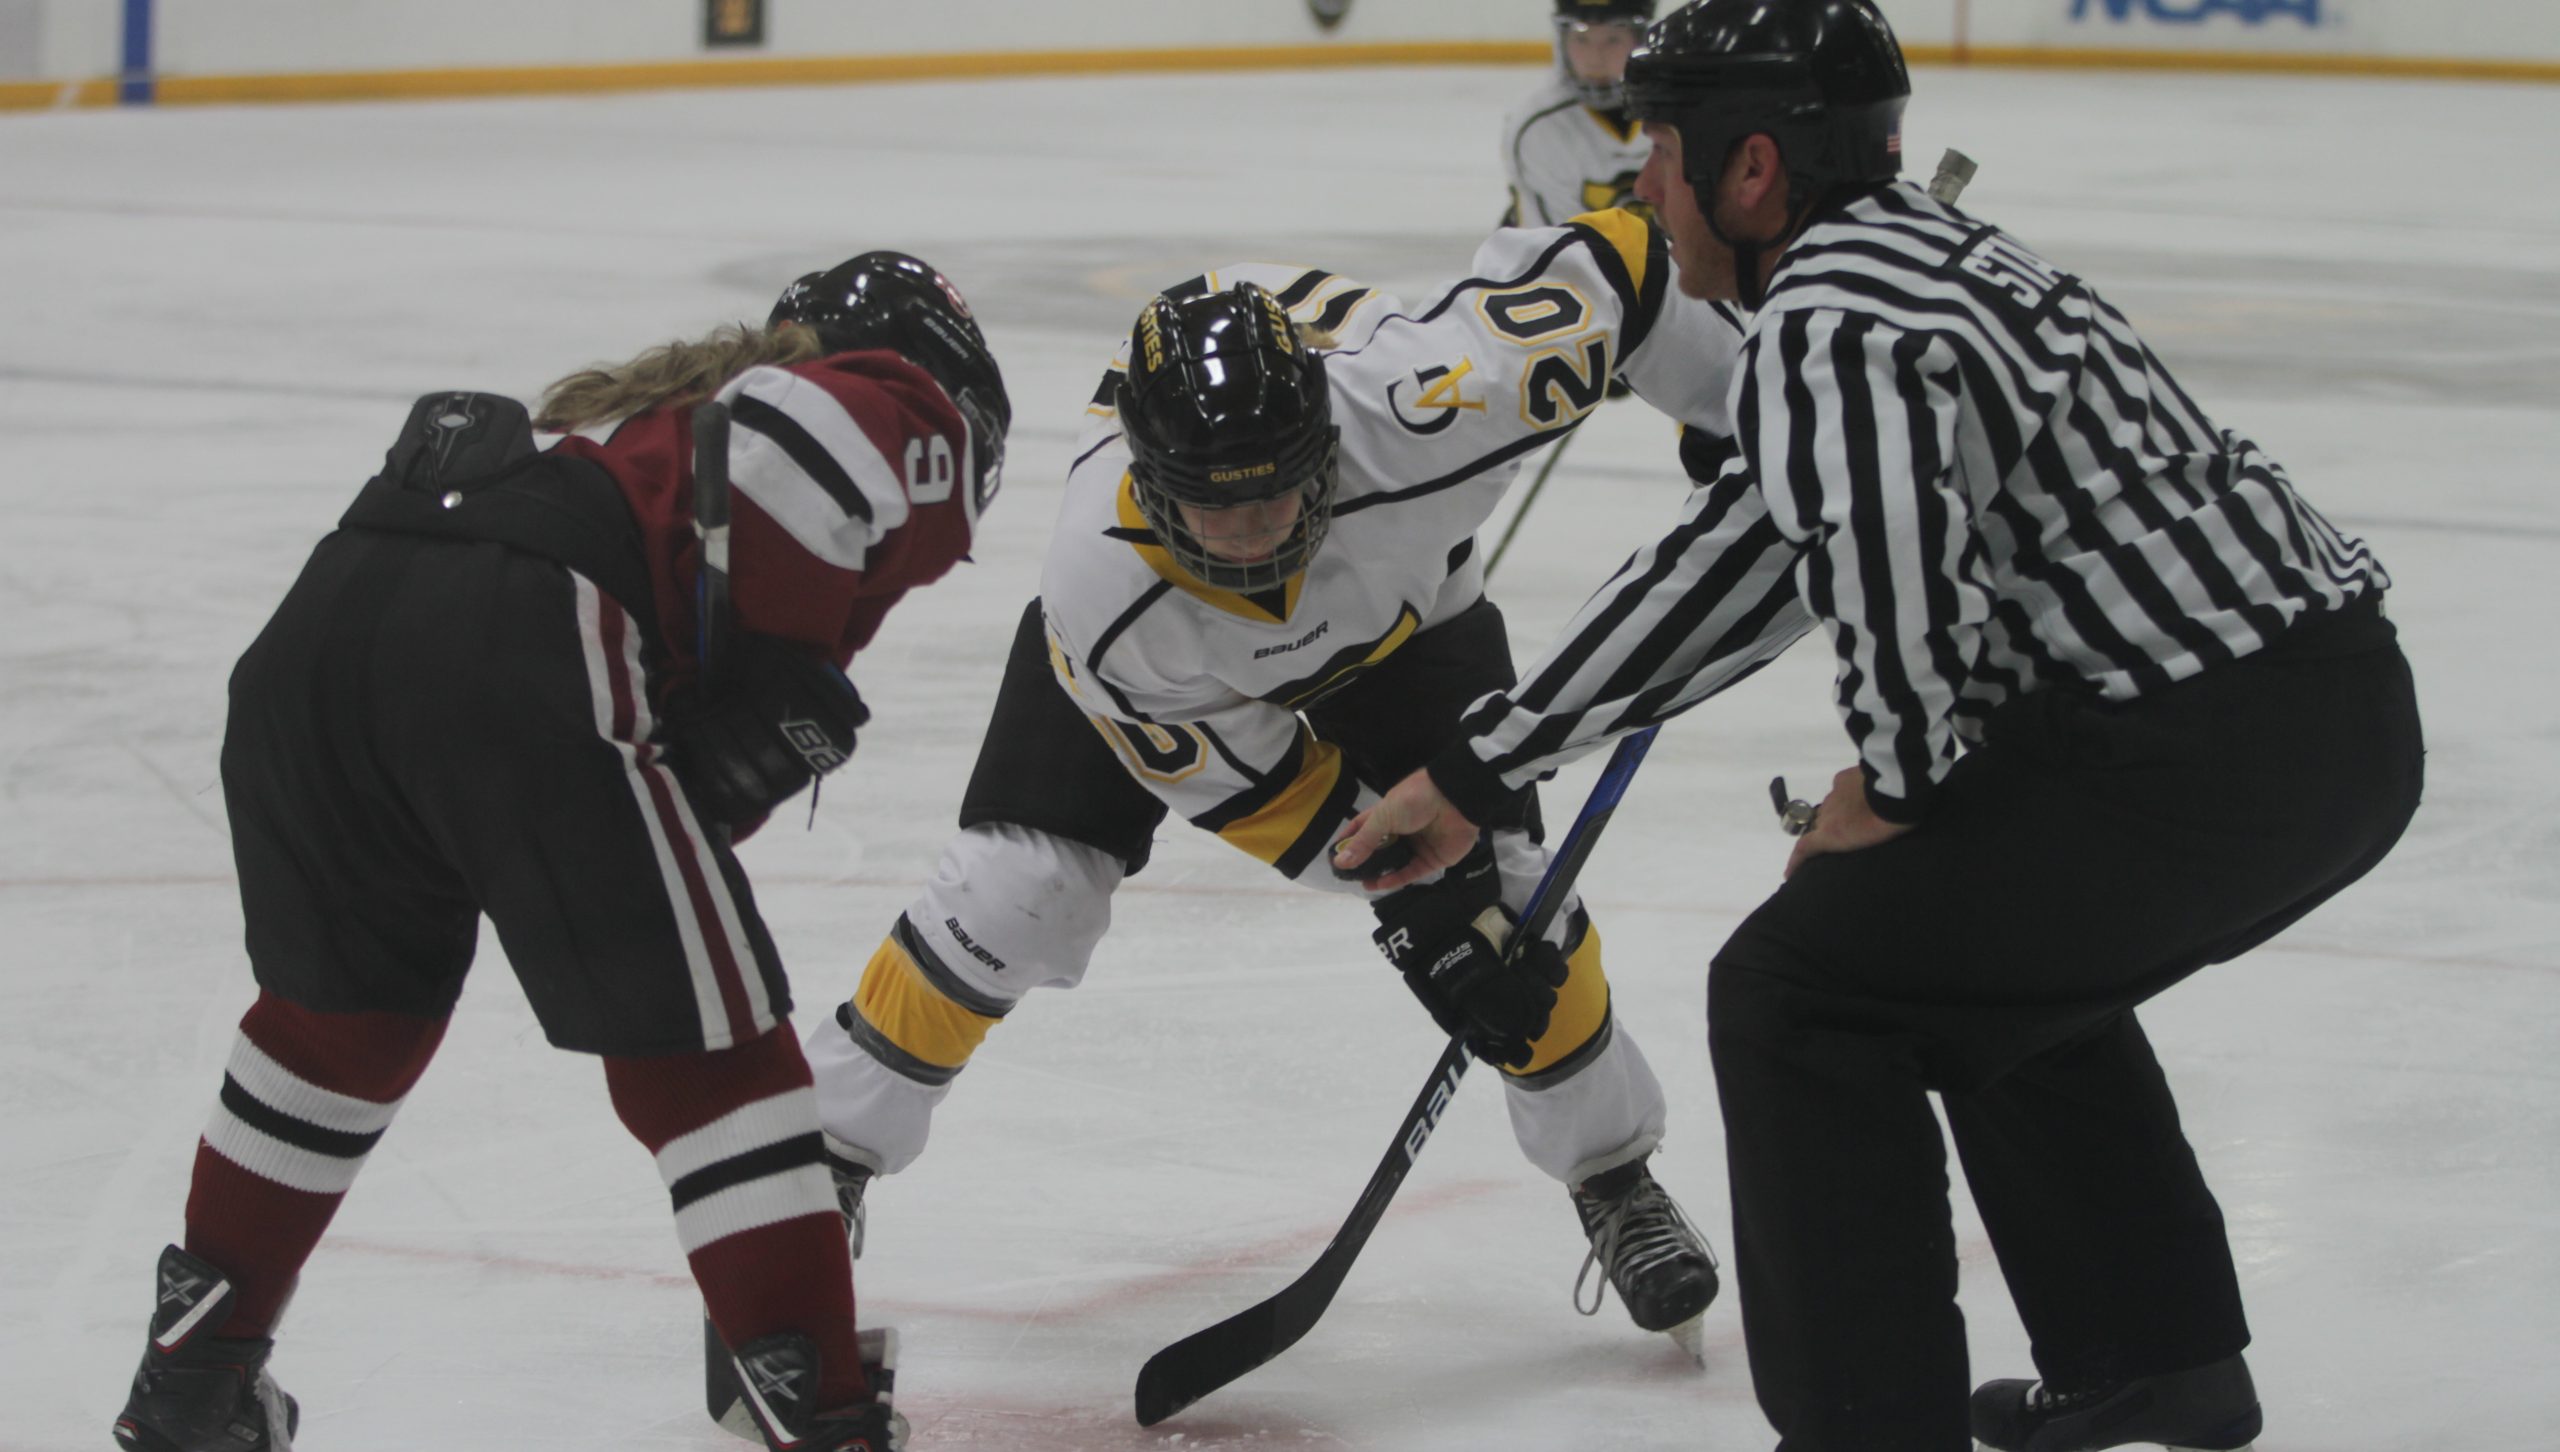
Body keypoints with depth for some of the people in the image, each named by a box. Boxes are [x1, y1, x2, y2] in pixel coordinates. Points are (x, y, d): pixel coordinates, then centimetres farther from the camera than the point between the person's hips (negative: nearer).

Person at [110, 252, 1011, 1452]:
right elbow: (791, 430, -8)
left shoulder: (660, 413, 38)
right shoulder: (913, 420, 15)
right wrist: (784, 670, -1)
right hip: (515, 651, -8)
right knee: (708, 1062, 1)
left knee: (343, 1012, 28)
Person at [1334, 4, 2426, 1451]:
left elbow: (1908, 612, -23)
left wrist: (1895, 789, 0)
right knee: (2000, 964, 32)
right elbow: (1728, 571, 23)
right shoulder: (1910, 253, 19)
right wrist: (1481, 770, 26)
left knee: (1801, 993, -1)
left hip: (2211, 756, -10)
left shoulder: (1825, 326, -13)